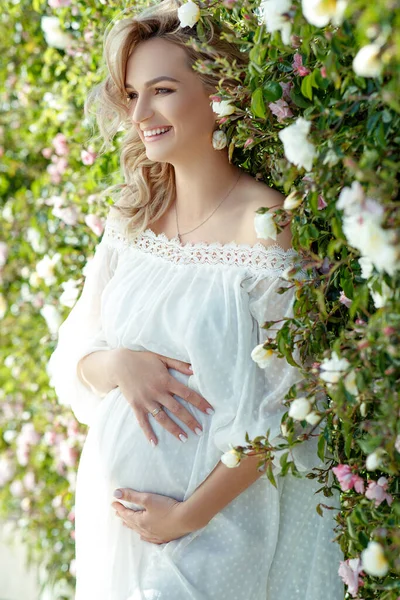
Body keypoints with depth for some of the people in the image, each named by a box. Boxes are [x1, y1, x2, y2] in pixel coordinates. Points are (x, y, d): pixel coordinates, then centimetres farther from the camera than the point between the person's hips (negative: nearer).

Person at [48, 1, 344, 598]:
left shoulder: (267, 225, -15)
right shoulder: (131, 219, 2)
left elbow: (283, 405, -15)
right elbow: (73, 353, 7)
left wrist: (190, 513, -14)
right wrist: (117, 365, -15)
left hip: (219, 522, -5)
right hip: (113, 507, 6)